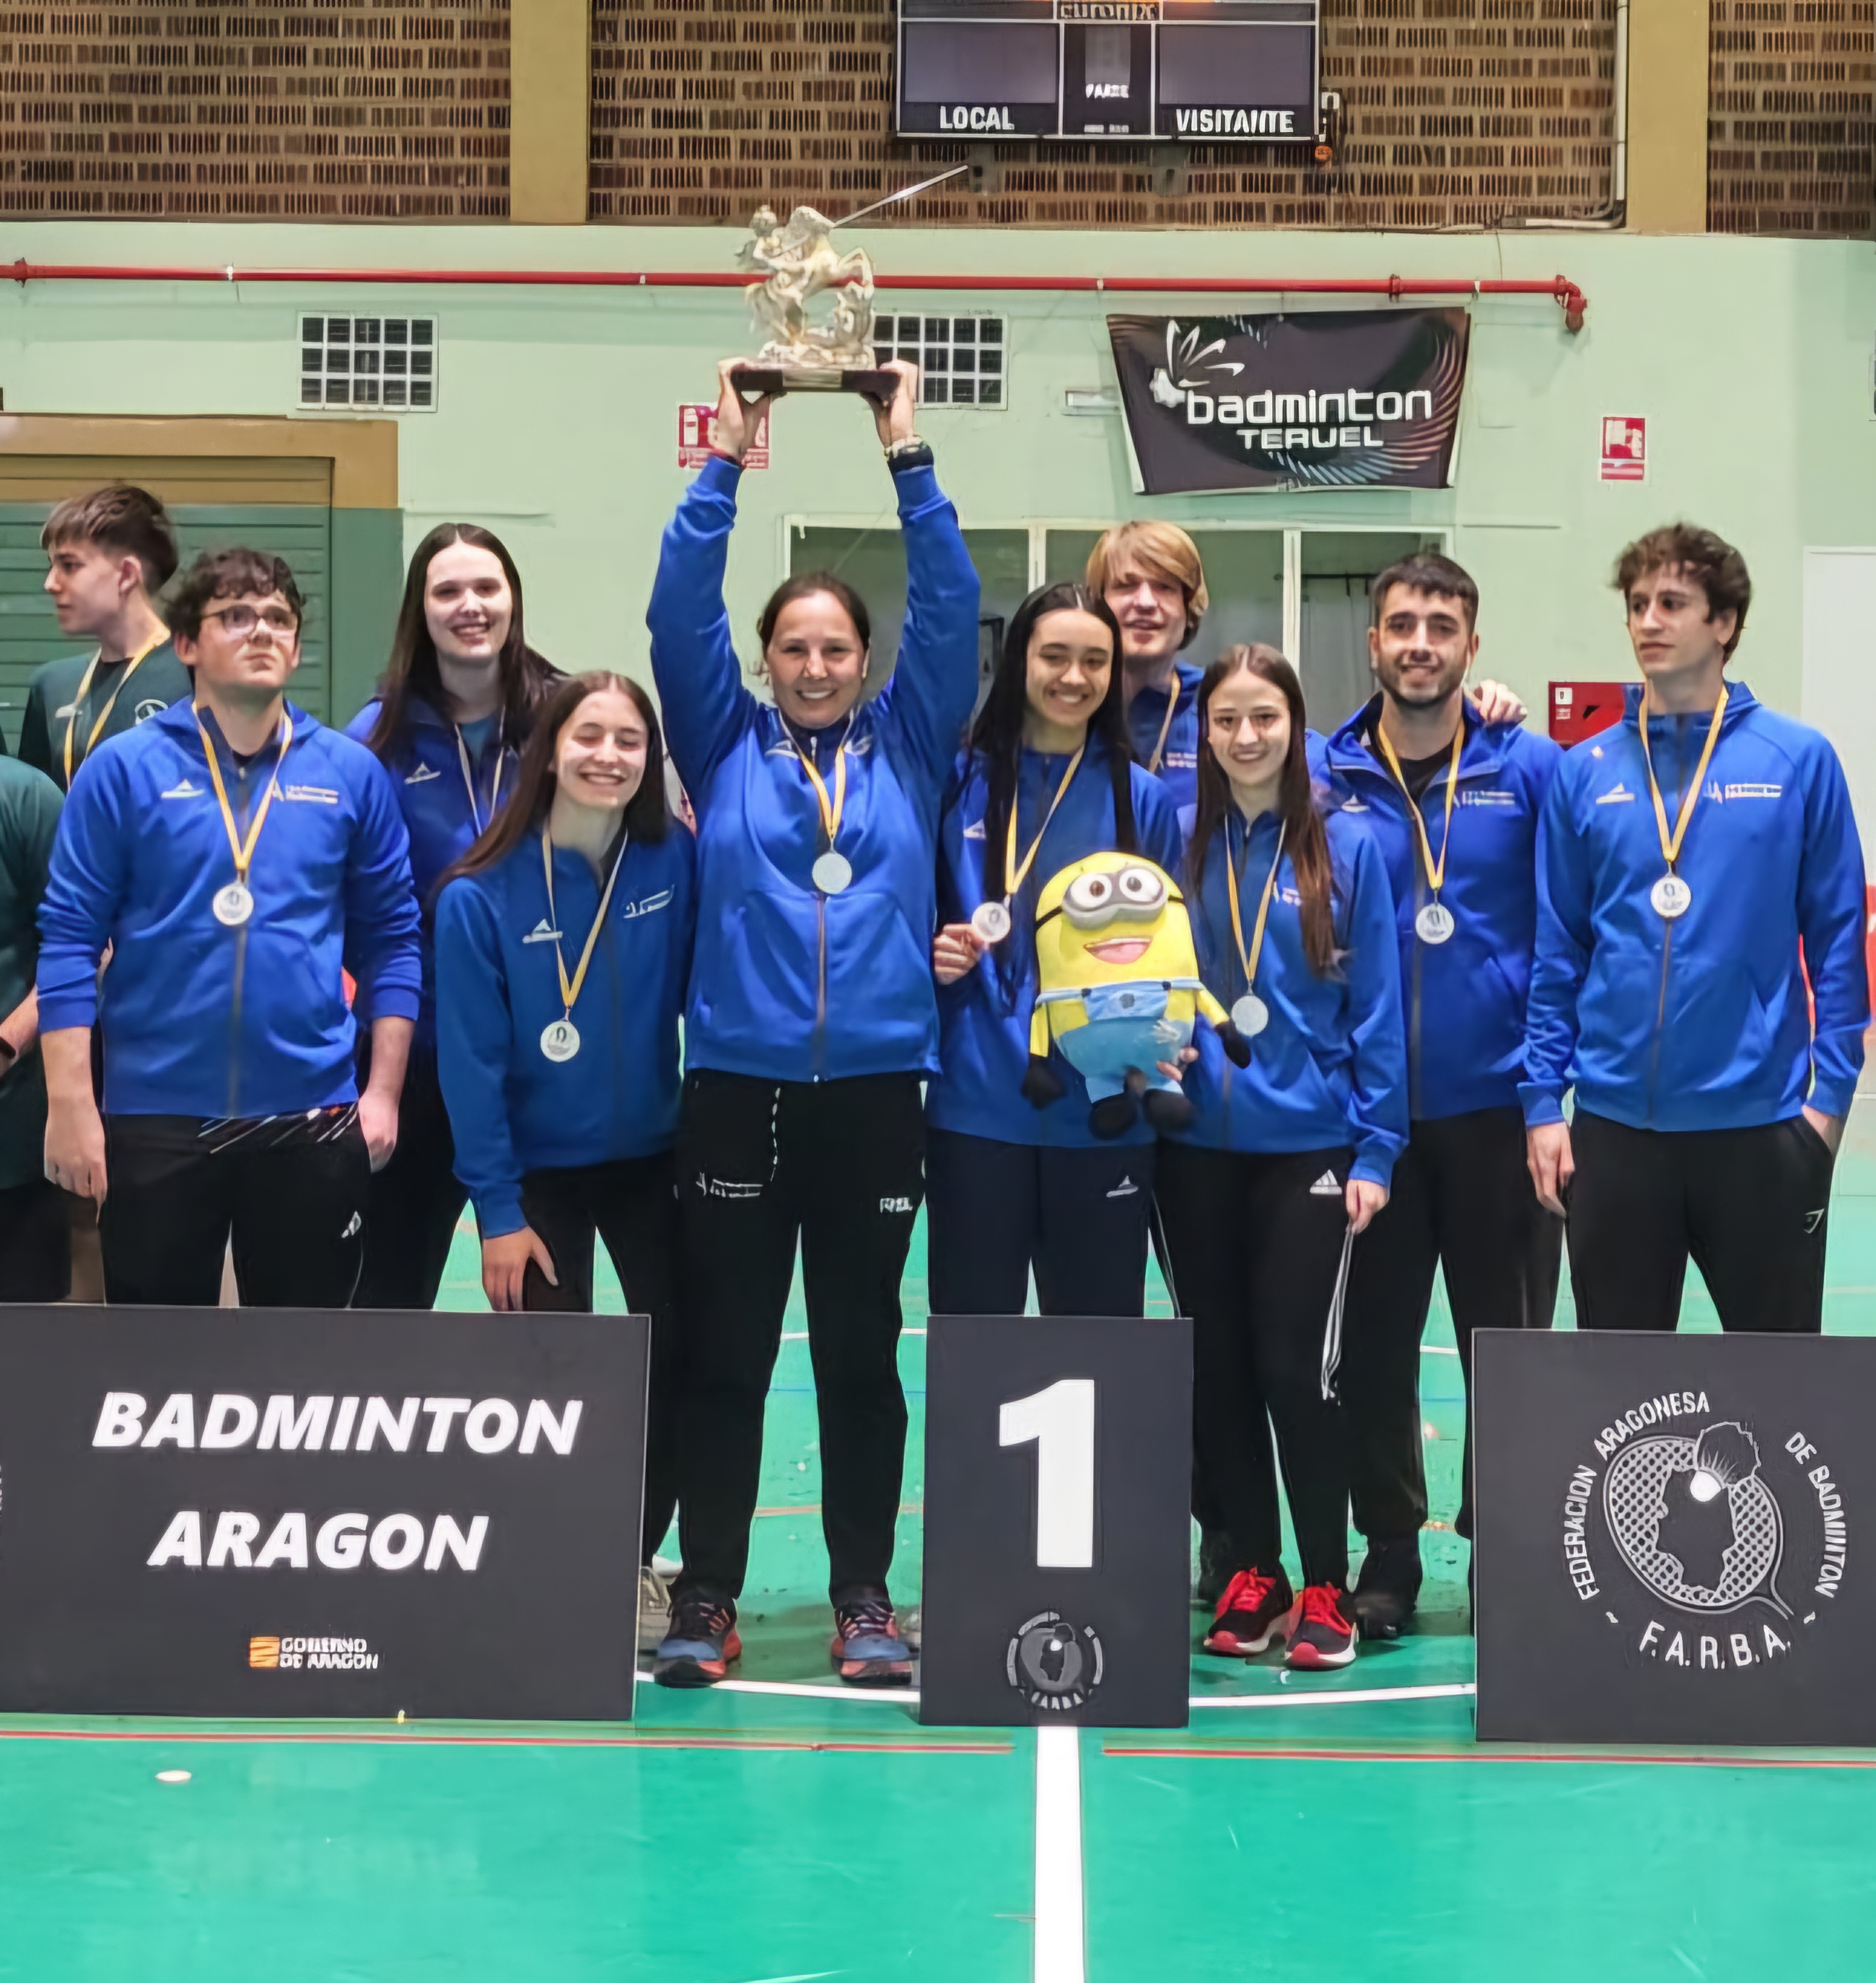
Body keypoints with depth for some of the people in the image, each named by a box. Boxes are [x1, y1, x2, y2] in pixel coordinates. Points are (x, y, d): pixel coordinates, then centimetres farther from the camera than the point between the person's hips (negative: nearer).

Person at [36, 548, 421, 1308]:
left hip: (312, 1119, 2)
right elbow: (69, 937, -3)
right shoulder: (124, 770, -2)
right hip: (156, 1117, -2)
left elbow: (390, 940, 7)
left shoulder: (351, 773, 4)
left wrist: (383, 1091, 1)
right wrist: (69, 1101, -9)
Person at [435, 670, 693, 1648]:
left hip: (652, 1156, 2)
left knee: (682, 1356, -1)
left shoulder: (675, 861, -7)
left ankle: (634, 1557, 18)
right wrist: (497, 1211, -11)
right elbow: (471, 1061, -11)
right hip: (539, 1166, -2)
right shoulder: (483, 895, -14)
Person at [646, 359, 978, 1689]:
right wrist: (725, 465, -6)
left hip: (874, 1090, 1)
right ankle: (708, 1594, 12)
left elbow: (951, 608, 2)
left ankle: (865, 1595, 15)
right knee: (724, 1352, 4)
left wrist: (909, 459, -3)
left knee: (862, 1351, 7)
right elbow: (680, 610, -1)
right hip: (735, 1088, 0)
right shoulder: (723, 742, 8)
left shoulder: (911, 745, 10)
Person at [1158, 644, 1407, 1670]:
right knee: (1217, 1366, 8)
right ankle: (1251, 1574, 21)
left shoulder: (1345, 848, -3)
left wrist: (1375, 1150, -5)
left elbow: (1375, 1008, -2)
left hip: (1309, 1144, -3)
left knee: (1296, 1365, -4)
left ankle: (1326, 1589, 8)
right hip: (1198, 1144, 3)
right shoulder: (1177, 843, 3)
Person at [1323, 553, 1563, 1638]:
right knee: (1373, 1345, 7)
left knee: (1509, 1342, 7)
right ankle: (1389, 1553, 20)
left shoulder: (1530, 767, 0)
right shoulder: (1324, 775, 2)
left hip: (1498, 1108, -1)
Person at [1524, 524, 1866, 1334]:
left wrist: (1830, 1089, -7)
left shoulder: (1798, 761, -2)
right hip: (1614, 1124, 2)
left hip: (1760, 1122, -2)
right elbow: (1556, 951, 6)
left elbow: (1837, 937, -1)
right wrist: (1542, 1098, 1)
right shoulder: (1585, 773, 4)